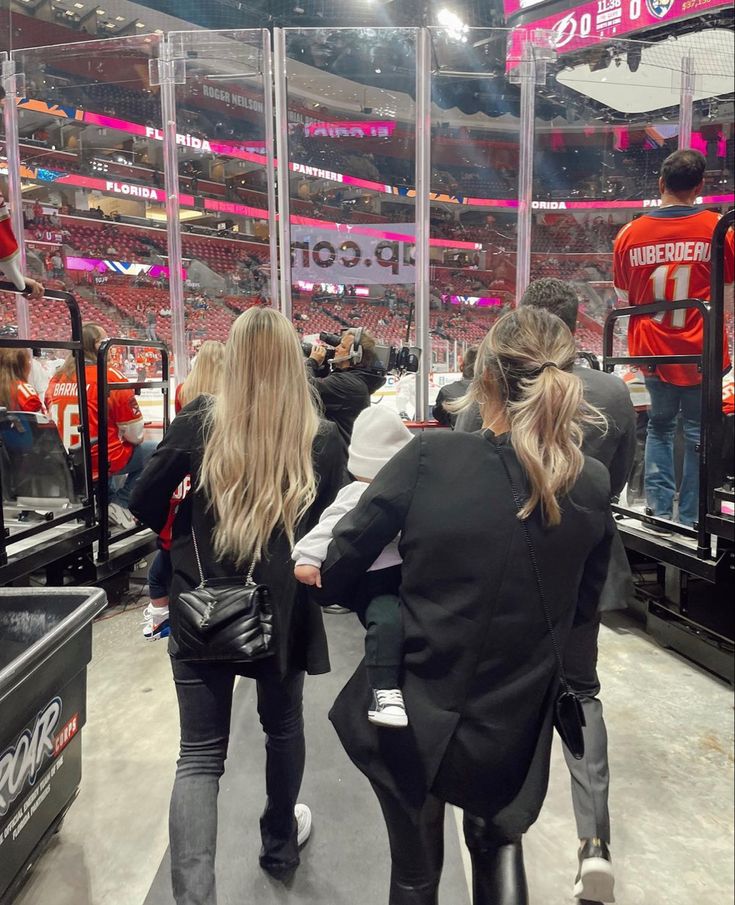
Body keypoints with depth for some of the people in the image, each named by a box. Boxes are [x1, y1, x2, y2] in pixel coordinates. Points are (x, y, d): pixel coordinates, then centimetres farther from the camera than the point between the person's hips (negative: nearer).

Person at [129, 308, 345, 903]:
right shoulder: (324, 440, -9)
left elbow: (146, 506, -1)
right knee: (283, 726, 24)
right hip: (284, 608, 1)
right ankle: (280, 843, 47)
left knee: (200, 754, 8)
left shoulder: (198, 423, -10)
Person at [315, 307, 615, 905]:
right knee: (497, 835, 34)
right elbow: (581, 612, 2)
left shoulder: (431, 458, -22)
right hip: (515, 733, 2)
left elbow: (338, 569, -12)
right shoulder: (593, 486, -12)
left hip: (414, 720, -1)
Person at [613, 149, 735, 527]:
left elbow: (624, 300, 5)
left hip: (651, 352, 2)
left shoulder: (630, 233, -2)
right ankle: (689, 520, 18)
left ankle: (659, 510, 19)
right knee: (698, 434, 11)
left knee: (660, 425, 21)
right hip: (700, 353, -2)